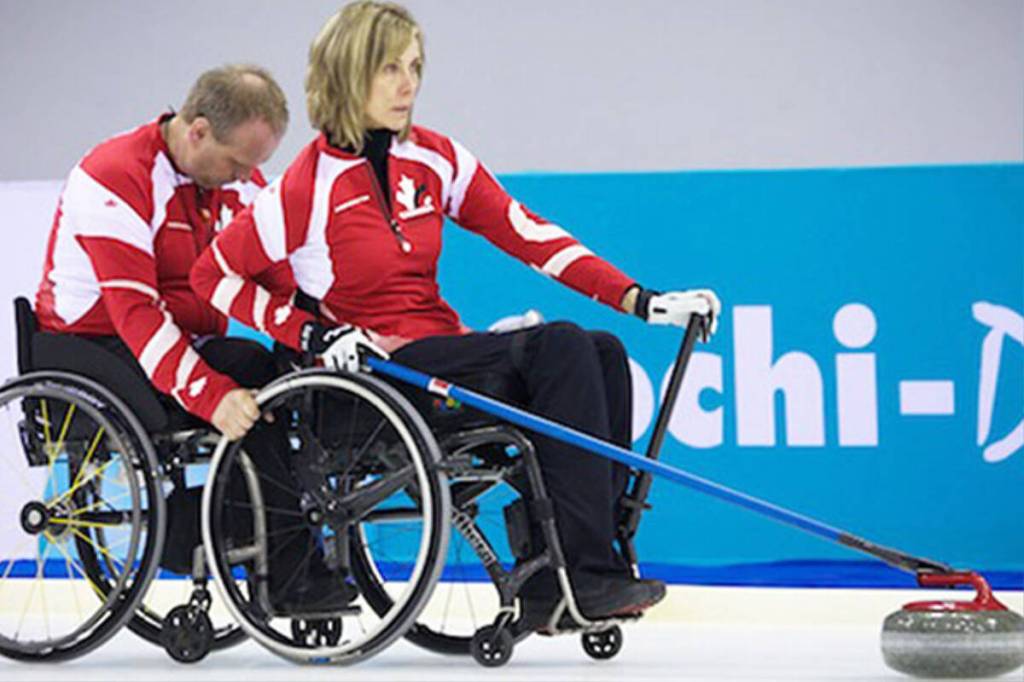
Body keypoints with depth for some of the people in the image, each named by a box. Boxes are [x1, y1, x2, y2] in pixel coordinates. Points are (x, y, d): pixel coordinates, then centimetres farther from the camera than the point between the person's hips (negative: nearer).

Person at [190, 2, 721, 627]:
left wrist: (640, 300, -3)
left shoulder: (436, 160, 8)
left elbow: (527, 234, 5)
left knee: (601, 353, -17)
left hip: (446, 350, 7)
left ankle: (554, 585, -19)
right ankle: (590, 574, -29)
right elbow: (214, 275, -3)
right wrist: (313, 335, -13)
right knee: (560, 347, -25)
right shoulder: (310, 187, -8)